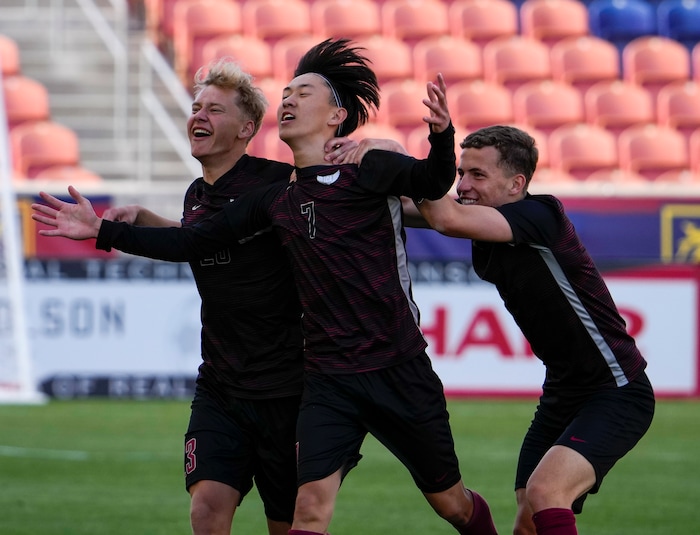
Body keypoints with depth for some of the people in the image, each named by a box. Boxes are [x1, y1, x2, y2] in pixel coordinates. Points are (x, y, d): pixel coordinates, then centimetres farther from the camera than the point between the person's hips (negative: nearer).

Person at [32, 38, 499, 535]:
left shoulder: (370, 170, -5)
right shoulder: (274, 200, 9)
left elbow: (432, 182, -23)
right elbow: (193, 243, 13)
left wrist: (442, 135, -45)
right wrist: (103, 230, 7)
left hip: (399, 372, -3)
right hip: (328, 380, 3)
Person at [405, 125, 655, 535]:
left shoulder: (542, 214, -21)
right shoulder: (486, 235, 3)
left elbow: (450, 219, -34)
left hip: (616, 391, -9)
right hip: (563, 391, 9)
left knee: (544, 491, -27)